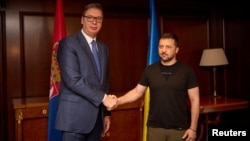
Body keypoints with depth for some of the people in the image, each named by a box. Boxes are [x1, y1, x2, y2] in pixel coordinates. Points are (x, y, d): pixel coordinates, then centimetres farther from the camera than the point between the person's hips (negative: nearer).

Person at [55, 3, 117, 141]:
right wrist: (103, 98, -18)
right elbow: (73, 80, -19)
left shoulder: (103, 48, 13)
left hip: (96, 116, 7)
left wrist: (106, 113, 14)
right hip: (75, 115, -6)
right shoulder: (68, 43, -9)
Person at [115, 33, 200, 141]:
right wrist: (118, 101, -9)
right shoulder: (150, 70, 3)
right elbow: (137, 92, 7)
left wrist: (193, 128, -7)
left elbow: (195, 100, -3)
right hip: (154, 127, 2)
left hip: (179, 128, -2)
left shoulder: (186, 71, -4)